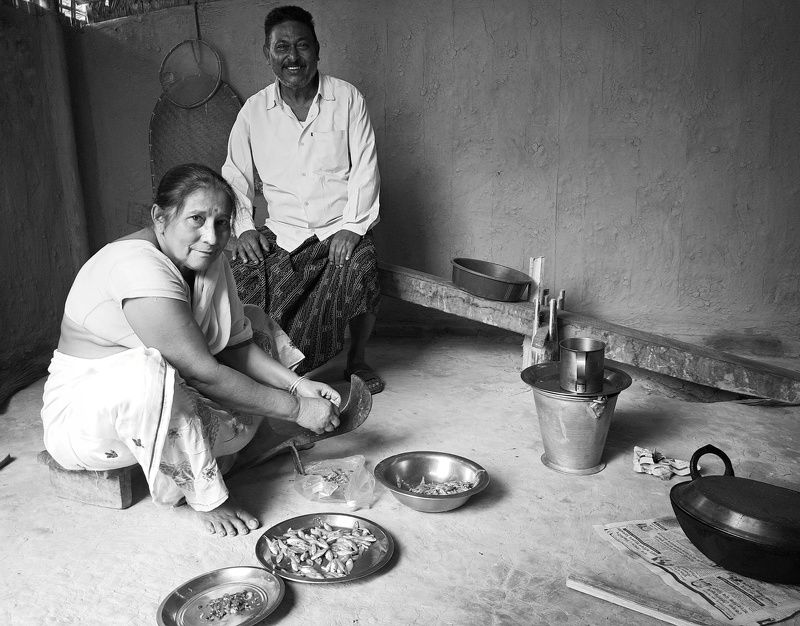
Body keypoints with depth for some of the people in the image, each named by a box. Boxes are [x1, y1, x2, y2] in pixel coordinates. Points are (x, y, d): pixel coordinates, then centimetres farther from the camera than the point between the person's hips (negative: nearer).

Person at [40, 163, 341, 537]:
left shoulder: (208, 259, -3)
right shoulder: (138, 267, -30)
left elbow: (236, 346, -1)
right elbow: (203, 374, -32)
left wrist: (296, 384, -16)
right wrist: (295, 409, -27)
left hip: (166, 403, 8)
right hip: (84, 412, -8)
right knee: (145, 370, -40)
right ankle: (205, 495, -19)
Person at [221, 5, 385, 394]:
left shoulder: (347, 98, 2)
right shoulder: (254, 111, 7)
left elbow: (365, 168, -2)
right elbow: (235, 176, 12)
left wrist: (352, 226, -13)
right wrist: (244, 228, -4)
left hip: (341, 227, -1)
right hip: (282, 232, 2)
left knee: (358, 272, -31)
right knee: (243, 281, -24)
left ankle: (357, 359, -2)